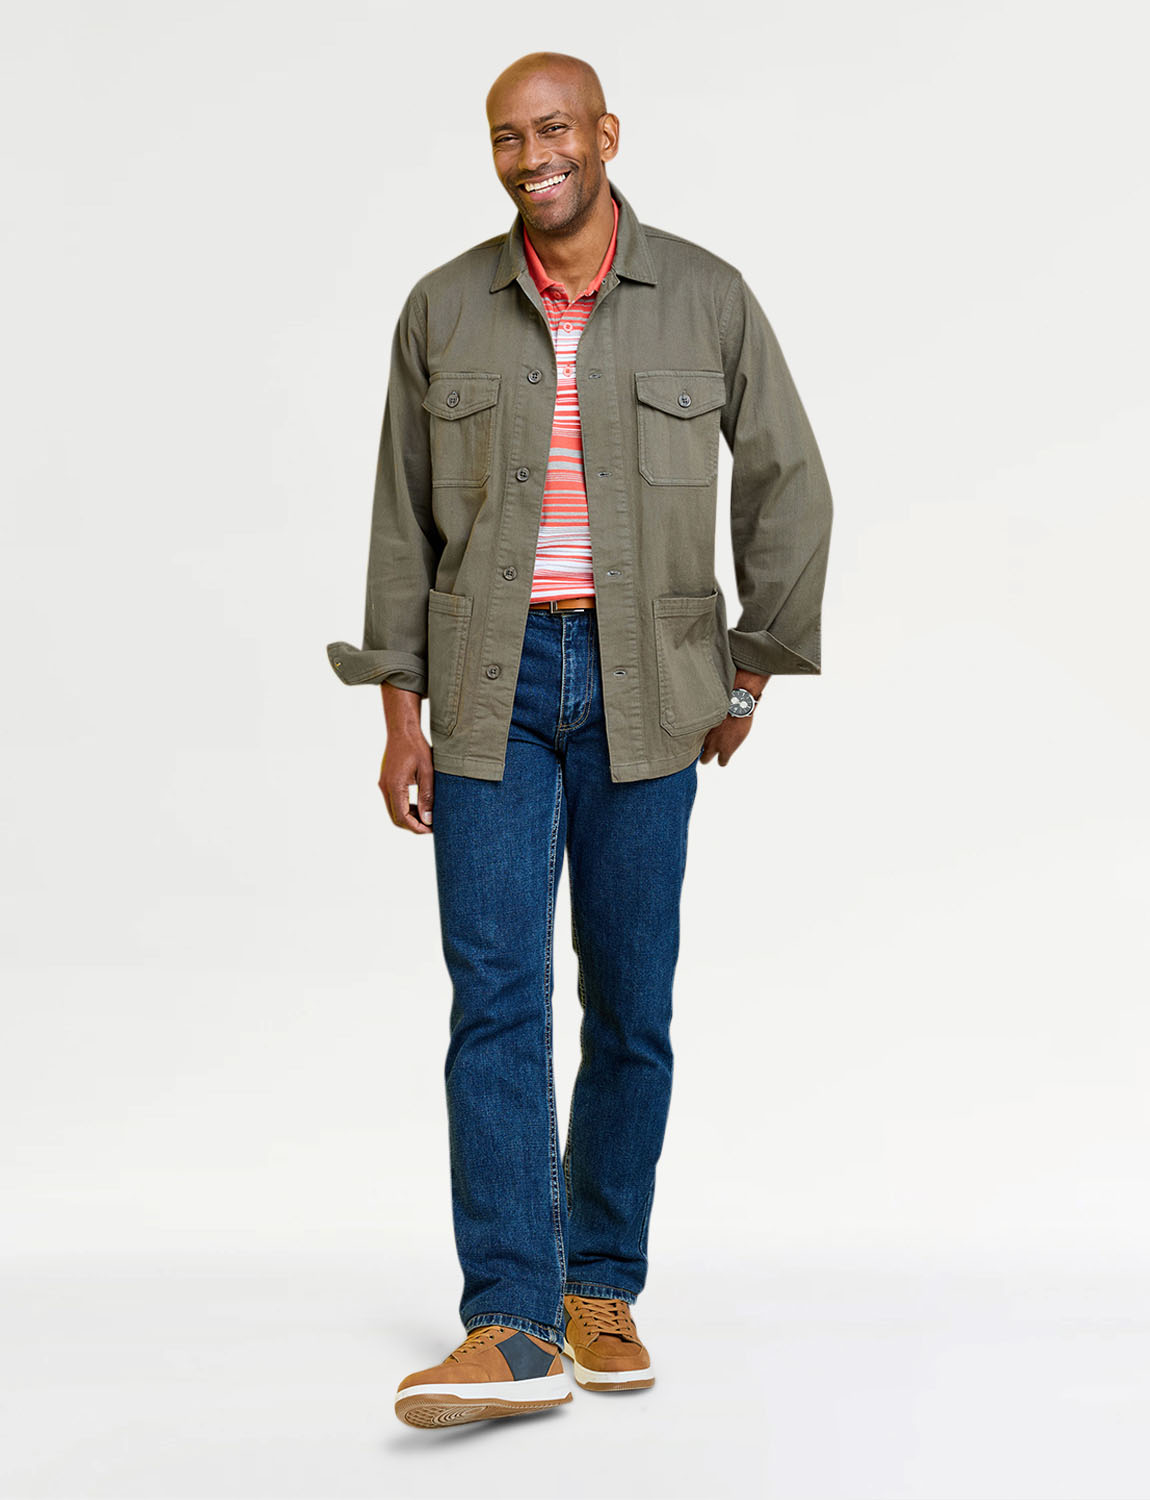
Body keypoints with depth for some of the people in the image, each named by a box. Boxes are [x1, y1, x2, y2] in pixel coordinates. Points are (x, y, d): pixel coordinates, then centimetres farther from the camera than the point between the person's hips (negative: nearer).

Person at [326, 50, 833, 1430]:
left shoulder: (706, 299, 0)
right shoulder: (444, 310, 3)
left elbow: (788, 492, 7)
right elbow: (405, 519, 6)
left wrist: (749, 677, 5)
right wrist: (400, 713, 1)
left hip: (645, 685, 0)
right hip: (491, 689, 0)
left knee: (630, 1003, 5)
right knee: (494, 997, -9)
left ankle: (602, 1292, 20)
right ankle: (511, 1329, -9)